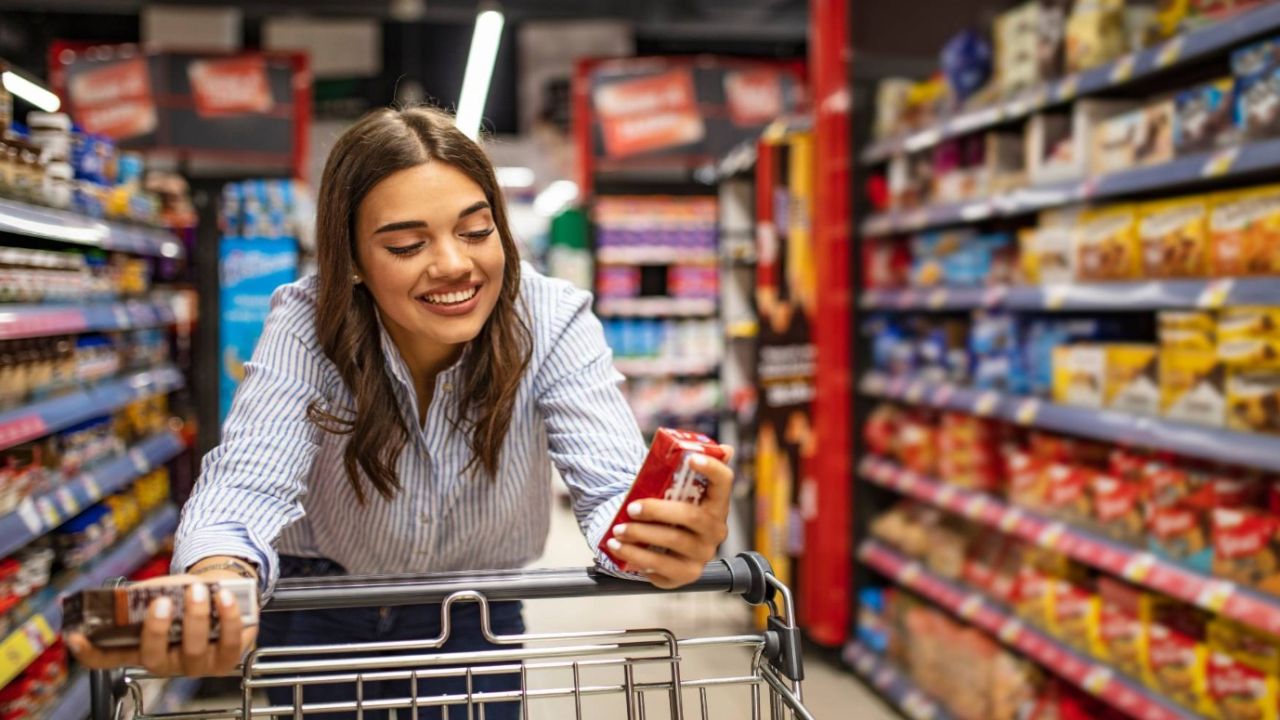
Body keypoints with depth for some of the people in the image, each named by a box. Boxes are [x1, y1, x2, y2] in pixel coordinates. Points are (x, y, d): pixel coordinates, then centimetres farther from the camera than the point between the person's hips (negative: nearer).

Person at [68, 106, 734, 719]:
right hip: (322, 610, 0)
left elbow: (613, 486, -34)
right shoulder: (306, 327, -25)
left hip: (475, 615, 1)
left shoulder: (554, 322, -25)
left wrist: (663, 540, -58)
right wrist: (215, 586, -60)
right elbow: (248, 483, -36)